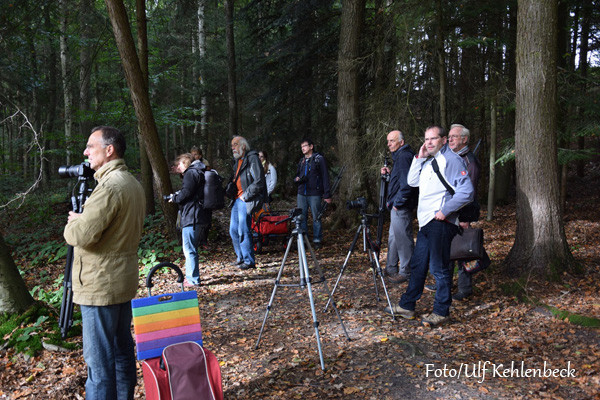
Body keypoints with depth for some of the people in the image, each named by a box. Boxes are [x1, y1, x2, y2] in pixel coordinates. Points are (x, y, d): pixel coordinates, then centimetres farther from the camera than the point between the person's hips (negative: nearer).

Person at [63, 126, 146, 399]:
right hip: (124, 282, 10)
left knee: (99, 360, -2)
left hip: (101, 286, -10)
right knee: (122, 352, 18)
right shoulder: (134, 184, 12)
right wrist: (83, 220, 12)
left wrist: (73, 223, -3)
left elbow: (82, 235, -24)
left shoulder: (109, 186, -19)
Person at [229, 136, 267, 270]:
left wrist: (245, 196, -15)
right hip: (237, 199, 9)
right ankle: (241, 257, 25)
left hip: (247, 201, -9)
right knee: (233, 230, 11)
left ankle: (249, 261, 3)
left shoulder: (252, 158, -11)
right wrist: (232, 192, 14)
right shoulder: (237, 160, 17)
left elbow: (259, 182, -18)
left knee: (243, 231, -8)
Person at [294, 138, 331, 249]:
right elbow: (297, 175, 27)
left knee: (316, 218, -1)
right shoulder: (301, 161, 17)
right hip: (301, 194, 5)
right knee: (301, 217, 5)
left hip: (314, 194, -5)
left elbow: (325, 177, -4)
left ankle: (317, 240, 9)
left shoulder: (319, 159, -1)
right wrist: (297, 179, 0)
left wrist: (327, 195, -9)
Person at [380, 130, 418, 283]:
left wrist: (398, 202, -19)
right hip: (396, 205, 11)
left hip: (401, 207, -11)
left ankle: (406, 272, 7)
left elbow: (407, 183, -25)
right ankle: (391, 269, 29)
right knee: (394, 237, 18)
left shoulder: (404, 156, -17)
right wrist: (389, 173, 8)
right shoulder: (399, 156, 16)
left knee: (403, 239, -2)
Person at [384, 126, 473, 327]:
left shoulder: (451, 160, -10)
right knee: (417, 265, 15)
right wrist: (419, 158, 7)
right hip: (426, 221, 9)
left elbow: (466, 192, -17)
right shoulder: (428, 161, 18)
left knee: (439, 268, -2)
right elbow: (412, 181, 16)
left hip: (441, 222, -9)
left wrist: (445, 210, -19)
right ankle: (407, 306, 25)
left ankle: (441, 312, 11)